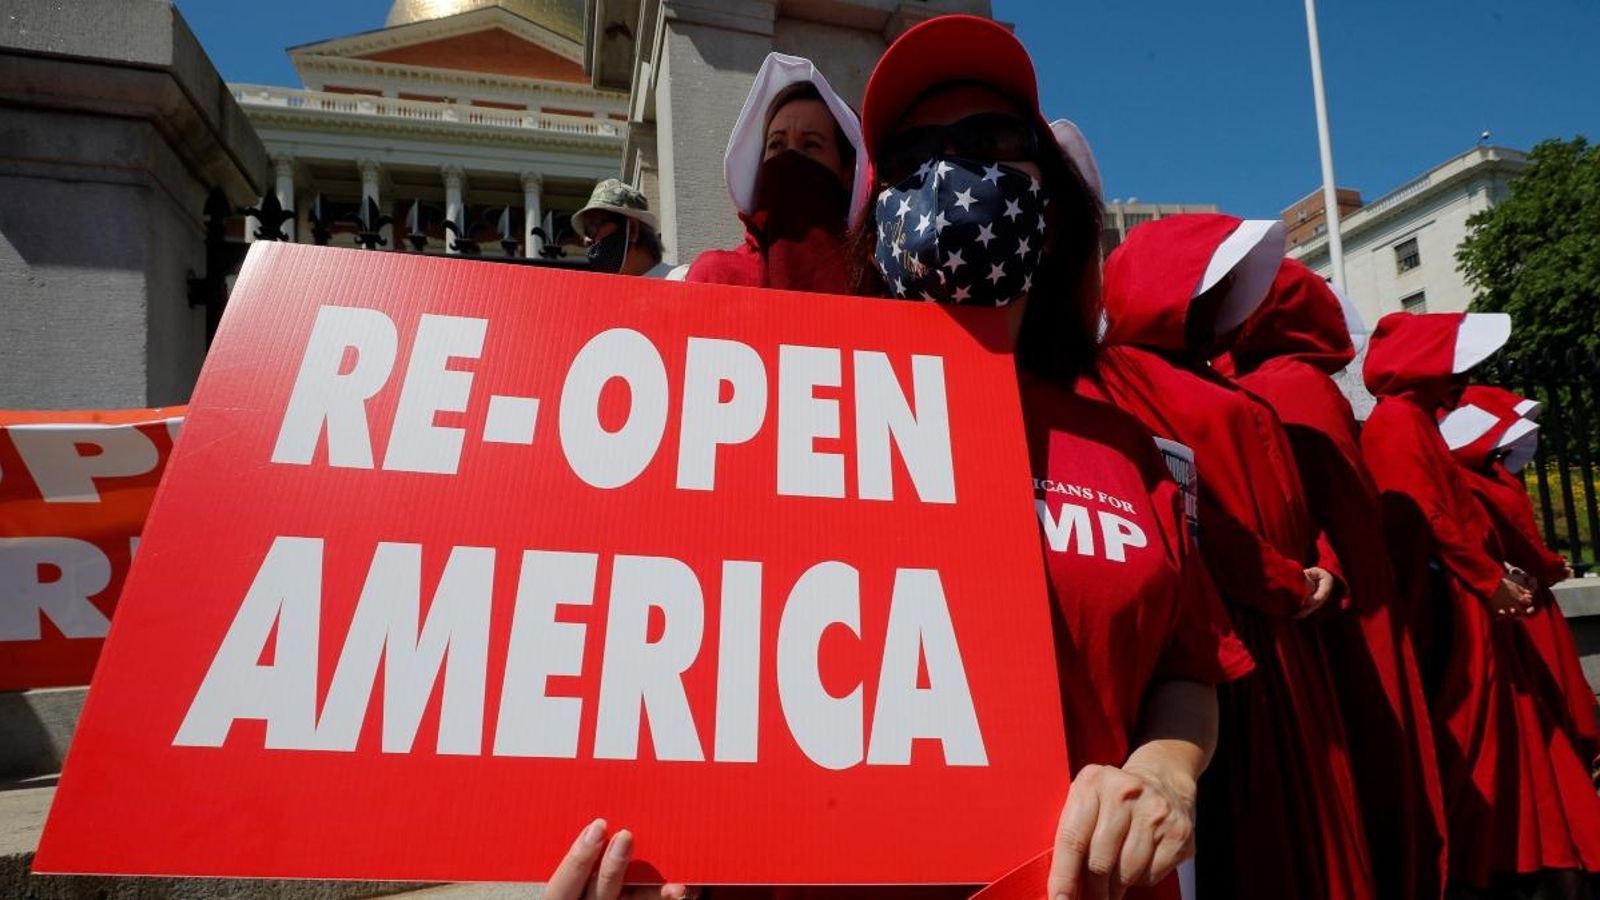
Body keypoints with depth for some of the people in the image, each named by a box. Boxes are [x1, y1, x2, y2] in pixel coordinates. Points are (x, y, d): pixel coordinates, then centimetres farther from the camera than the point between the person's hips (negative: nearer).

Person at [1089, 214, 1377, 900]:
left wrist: (1324, 569, 1)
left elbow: (1290, 498, 21)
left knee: (1296, 808, 13)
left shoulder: (1231, 396, 22)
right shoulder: (1126, 381, -8)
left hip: (1279, 640, 9)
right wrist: (1289, 586, -10)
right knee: (1236, 832, -3)